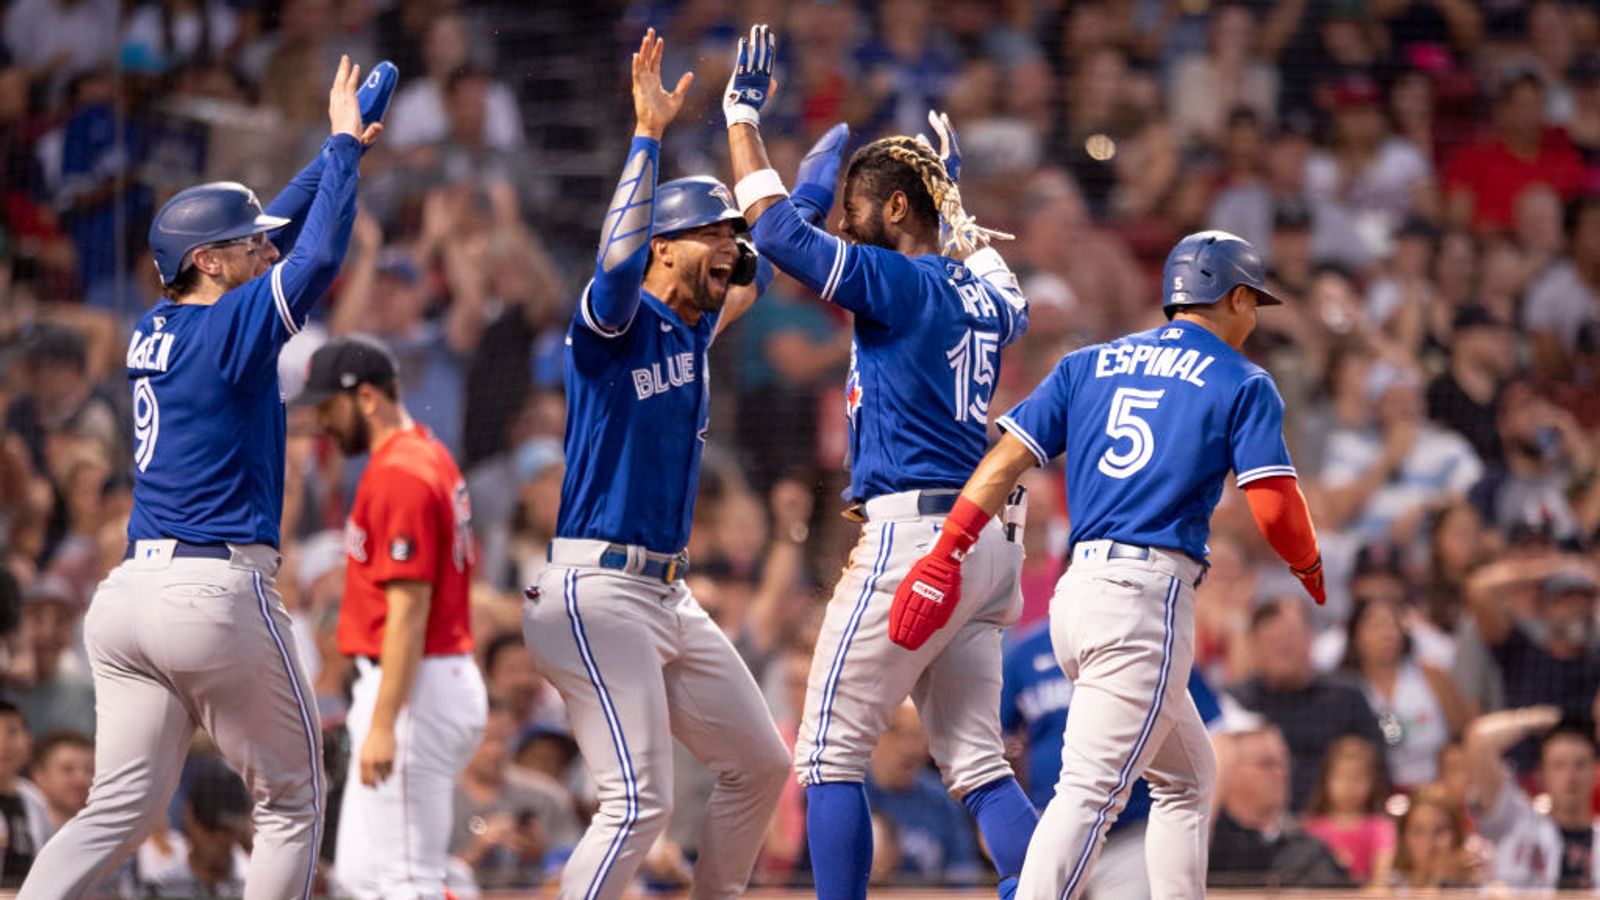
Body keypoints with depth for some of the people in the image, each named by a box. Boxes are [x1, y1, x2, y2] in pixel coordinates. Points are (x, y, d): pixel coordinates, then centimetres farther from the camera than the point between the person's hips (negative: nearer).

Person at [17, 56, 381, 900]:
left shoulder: (156, 329, 14)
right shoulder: (227, 330, -8)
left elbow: (280, 242, 26)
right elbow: (317, 256, -16)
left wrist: (334, 152, 28)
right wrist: (343, 149, -5)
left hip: (126, 599, 7)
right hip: (217, 591, -7)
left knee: (122, 807, 3)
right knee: (291, 798, 7)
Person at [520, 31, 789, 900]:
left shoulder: (695, 327, 13)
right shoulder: (613, 324, -10)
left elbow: (761, 259, 24)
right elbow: (617, 260, -31)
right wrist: (648, 133, -32)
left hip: (668, 593, 9)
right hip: (596, 592, -9)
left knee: (759, 766, 15)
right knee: (638, 804, -16)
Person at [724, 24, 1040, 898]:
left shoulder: (897, 282, -9)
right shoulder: (983, 297, 14)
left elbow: (777, 230, -15)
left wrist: (744, 118, -5)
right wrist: (955, 200, 49)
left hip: (912, 534, -8)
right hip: (989, 541, 8)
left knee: (830, 752, -2)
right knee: (976, 762, 8)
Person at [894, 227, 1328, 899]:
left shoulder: (1089, 364, 18)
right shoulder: (1242, 384, 3)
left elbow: (1006, 460, 7)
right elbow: (1274, 508, -5)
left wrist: (946, 553, 3)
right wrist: (1310, 567, 14)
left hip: (1076, 592, 7)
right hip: (1149, 594, -7)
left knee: (1187, 778, 21)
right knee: (1091, 789, -15)